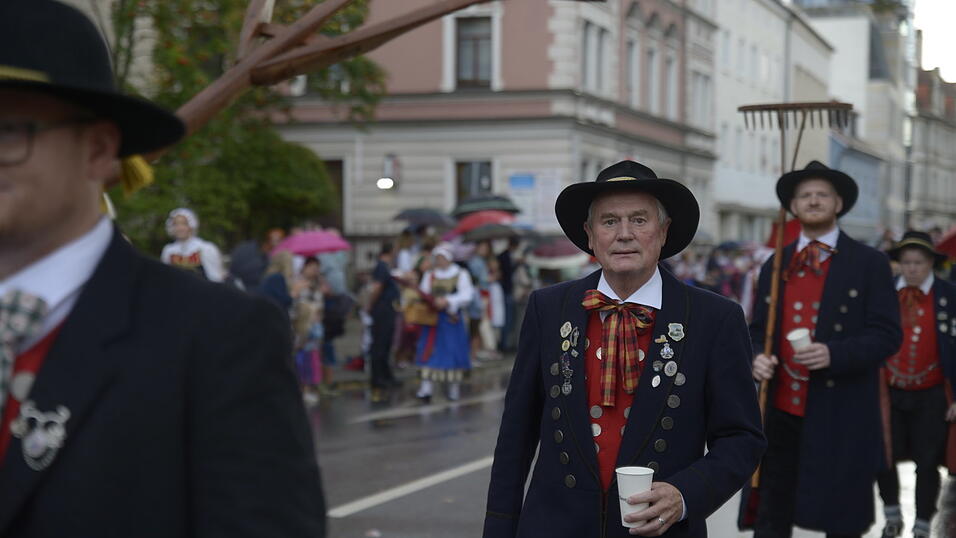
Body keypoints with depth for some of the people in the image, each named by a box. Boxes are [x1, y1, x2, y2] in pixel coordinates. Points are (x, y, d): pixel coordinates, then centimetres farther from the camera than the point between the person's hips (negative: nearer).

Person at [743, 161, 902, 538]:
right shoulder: (775, 264, 13)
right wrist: (757, 357, -6)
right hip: (780, 411, 4)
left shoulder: (869, 263, 0)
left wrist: (834, 354, -22)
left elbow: (887, 334, -6)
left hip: (840, 418, -3)